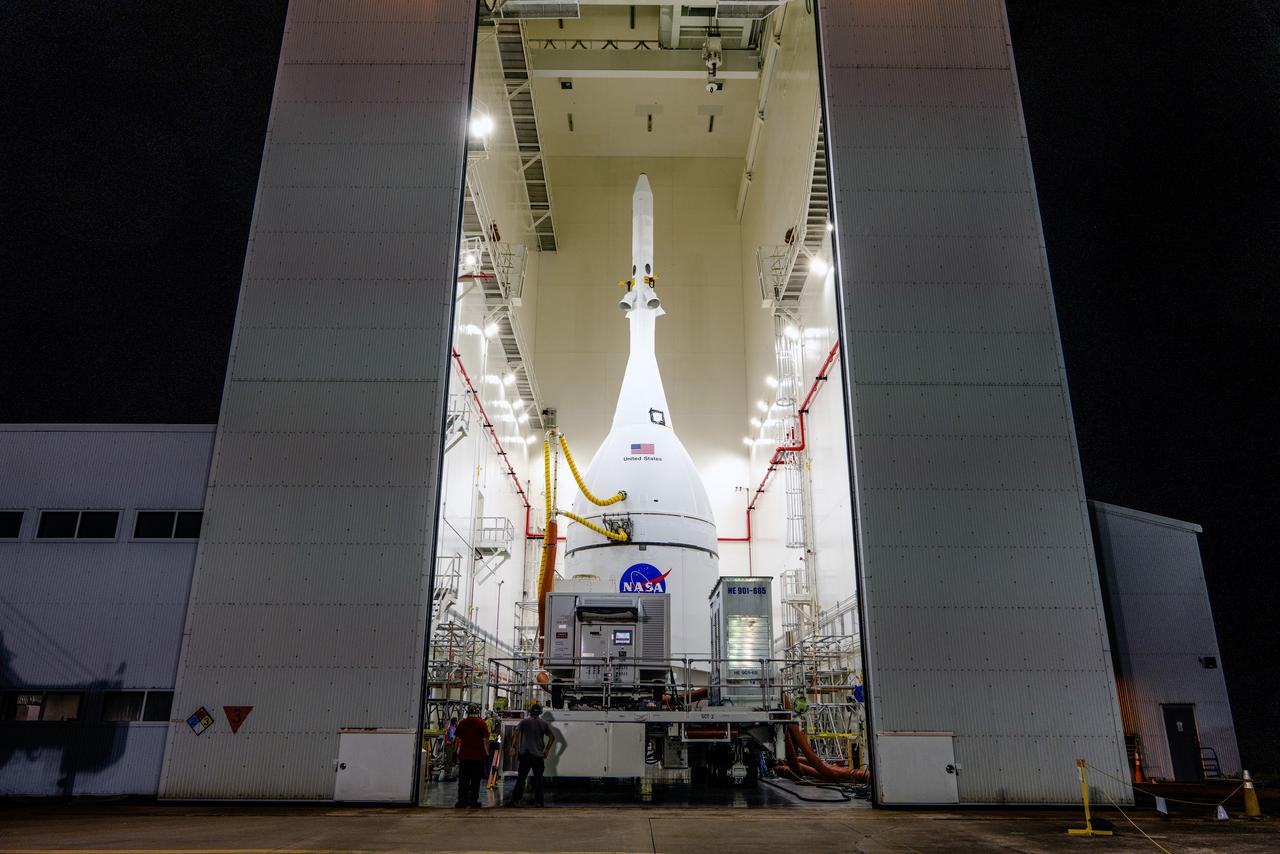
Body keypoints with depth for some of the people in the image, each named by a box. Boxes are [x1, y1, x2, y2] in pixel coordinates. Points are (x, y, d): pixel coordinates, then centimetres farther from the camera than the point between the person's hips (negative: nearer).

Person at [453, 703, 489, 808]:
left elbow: (457, 739, 9)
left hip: (464, 756, 3)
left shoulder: (462, 723, 4)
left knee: (463, 779, 10)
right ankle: (473, 800, 7)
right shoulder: (481, 723, -7)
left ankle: (462, 800, 9)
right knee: (475, 780, 6)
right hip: (478, 756, -3)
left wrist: (456, 752, 18)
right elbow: (485, 739, -9)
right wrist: (487, 752, 0)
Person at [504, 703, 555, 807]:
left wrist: (513, 747, 3)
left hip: (525, 754, -1)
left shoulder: (524, 722, 1)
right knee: (538, 778, 6)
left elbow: (515, 735, -7)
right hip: (539, 755, 1)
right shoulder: (544, 723, 6)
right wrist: (547, 750, 9)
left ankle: (515, 800, 0)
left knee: (521, 778, 2)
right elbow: (552, 737, 3)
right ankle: (538, 801, 4)